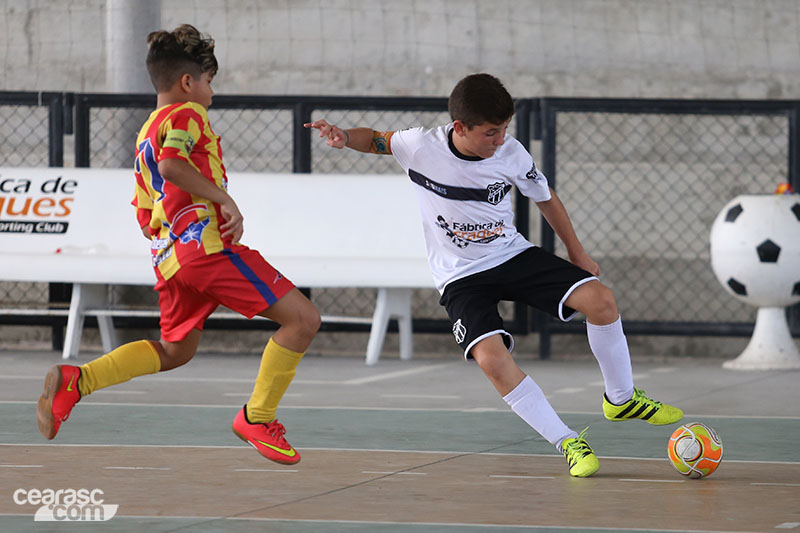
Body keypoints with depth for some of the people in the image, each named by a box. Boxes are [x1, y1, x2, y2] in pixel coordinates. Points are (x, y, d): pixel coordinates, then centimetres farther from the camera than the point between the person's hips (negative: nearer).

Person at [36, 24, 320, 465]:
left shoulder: (145, 135, 26)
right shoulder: (187, 114, -1)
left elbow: (144, 215, 26)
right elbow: (172, 164, -22)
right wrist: (223, 197, -19)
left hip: (168, 257, 10)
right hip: (207, 241, -9)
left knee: (176, 350, 24)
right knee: (301, 318, -7)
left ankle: (74, 381, 10)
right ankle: (257, 418, -3)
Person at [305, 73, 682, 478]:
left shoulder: (511, 153, -11)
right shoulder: (420, 147, -16)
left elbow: (545, 198, 8)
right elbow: (375, 140, 4)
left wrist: (576, 253, 14)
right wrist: (344, 137, -18)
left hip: (513, 255, 2)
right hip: (461, 277, -2)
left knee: (600, 299, -17)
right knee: (491, 357, -28)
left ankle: (621, 399, 8)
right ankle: (568, 443, -14)